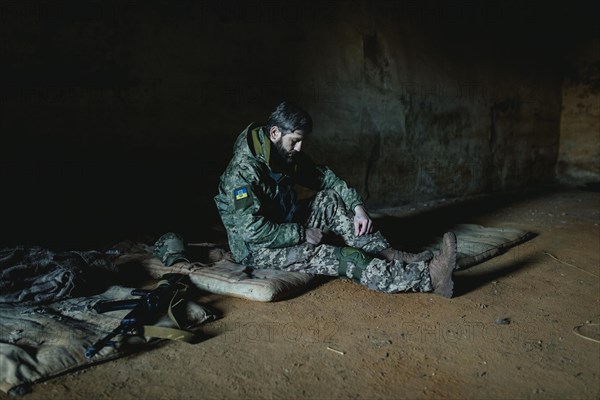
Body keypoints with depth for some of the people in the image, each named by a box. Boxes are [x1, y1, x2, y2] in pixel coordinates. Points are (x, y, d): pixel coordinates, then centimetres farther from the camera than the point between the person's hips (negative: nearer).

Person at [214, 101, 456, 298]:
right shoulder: (244, 170, -25)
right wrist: (302, 233, -23)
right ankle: (428, 278, -26)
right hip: (257, 249, -9)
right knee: (346, 259, -23)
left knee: (330, 200, -7)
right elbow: (253, 230, -30)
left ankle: (389, 255, -9)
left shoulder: (288, 155, 1)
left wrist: (357, 207, -7)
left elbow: (326, 178, 7)